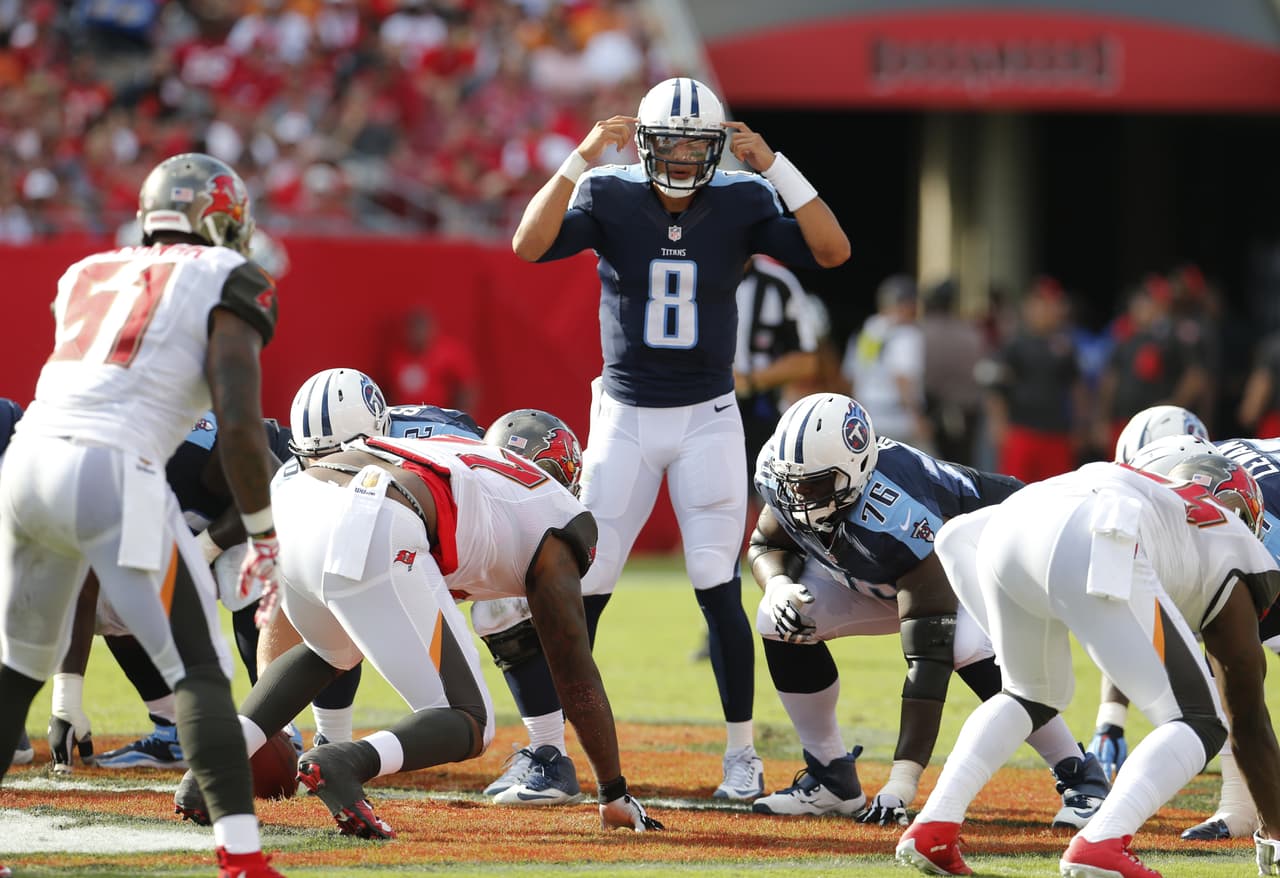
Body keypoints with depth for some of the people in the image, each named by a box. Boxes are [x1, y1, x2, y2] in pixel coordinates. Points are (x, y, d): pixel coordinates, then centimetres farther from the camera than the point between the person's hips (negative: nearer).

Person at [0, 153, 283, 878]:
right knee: (199, 673, -1)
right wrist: (264, 535, 4)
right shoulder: (224, 283, 6)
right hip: (112, 477, -6)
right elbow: (238, 425, -3)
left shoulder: (88, 276, 23)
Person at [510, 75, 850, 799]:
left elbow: (833, 251, -17)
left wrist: (774, 166, -23)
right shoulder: (609, 196, -8)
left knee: (719, 589, -7)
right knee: (583, 588, 0)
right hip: (625, 415, 0)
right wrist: (581, 159, -29)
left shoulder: (742, 204, -6)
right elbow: (529, 246, -22)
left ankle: (742, 753, 4)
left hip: (708, 419, 0)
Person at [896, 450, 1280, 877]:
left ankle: (932, 826, 18)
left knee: (1033, 696, 33)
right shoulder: (1228, 543, 29)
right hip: (1094, 548, -6)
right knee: (1200, 725, 6)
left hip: (1004, 528, 6)